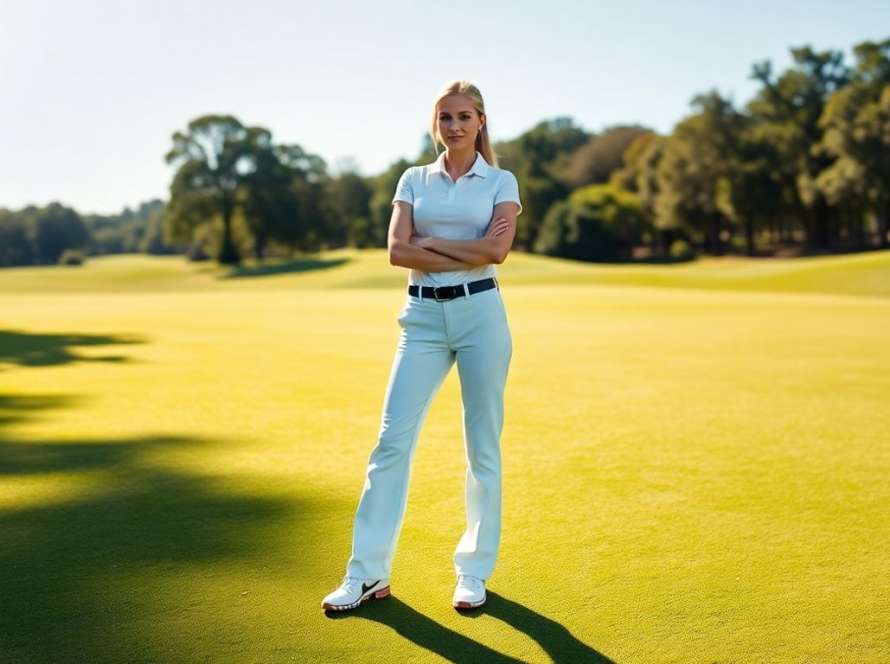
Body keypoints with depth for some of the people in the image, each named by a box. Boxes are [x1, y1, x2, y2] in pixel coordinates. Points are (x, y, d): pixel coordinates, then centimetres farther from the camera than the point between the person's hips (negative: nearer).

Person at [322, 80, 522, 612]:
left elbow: (496, 250, -11)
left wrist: (429, 243, -6)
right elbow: (397, 251, -2)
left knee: (483, 446, 4)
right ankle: (368, 573, 4)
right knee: (393, 439, -4)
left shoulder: (501, 181, 5)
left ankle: (474, 572, 17)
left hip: (480, 313, -2)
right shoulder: (414, 179, 12)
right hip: (424, 316, 2)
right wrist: (468, 253, -9)